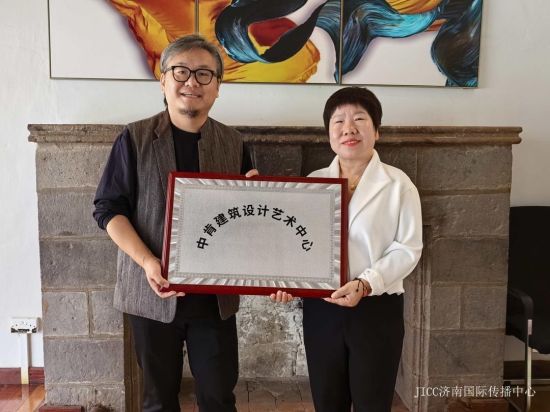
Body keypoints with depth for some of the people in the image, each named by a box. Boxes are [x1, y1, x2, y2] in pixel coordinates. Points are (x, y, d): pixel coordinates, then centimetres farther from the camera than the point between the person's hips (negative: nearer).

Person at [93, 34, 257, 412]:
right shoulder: (135, 138, -4)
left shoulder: (233, 144, 4)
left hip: (215, 293, 2)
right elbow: (108, 209, -5)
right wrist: (147, 261, -18)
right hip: (153, 290, -1)